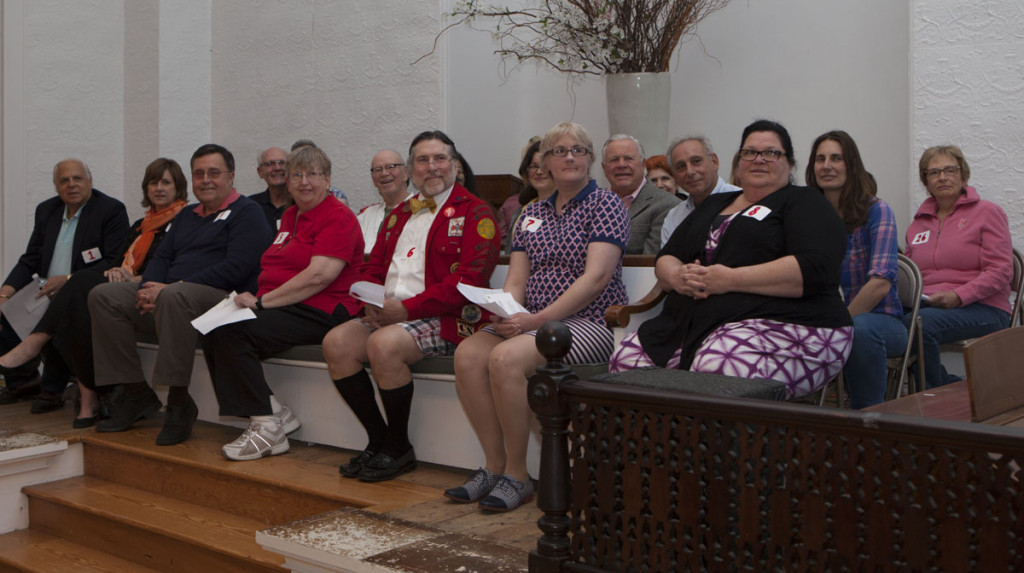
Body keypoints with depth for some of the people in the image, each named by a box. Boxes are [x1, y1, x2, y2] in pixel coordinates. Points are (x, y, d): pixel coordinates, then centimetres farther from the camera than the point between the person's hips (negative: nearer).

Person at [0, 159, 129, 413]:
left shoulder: (112, 210, -7)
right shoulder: (46, 210, 14)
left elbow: (114, 263, -15)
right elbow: (30, 260, 12)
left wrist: (68, 280, -25)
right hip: (47, 293, 7)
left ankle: (53, 389, -12)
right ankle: (23, 380, 11)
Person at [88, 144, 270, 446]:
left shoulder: (247, 212, -2)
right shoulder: (187, 215, 26)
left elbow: (236, 268, -16)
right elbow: (162, 257, 22)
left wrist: (170, 287, -18)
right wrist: (150, 287, -4)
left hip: (222, 297, -9)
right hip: (166, 295, 9)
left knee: (174, 296, -39)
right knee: (103, 295, -3)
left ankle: (179, 401, -28)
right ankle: (135, 394, -3)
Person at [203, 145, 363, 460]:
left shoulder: (338, 217, -7)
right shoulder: (290, 216, 23)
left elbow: (319, 276, -19)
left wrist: (263, 301, -17)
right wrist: (257, 299, 3)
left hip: (320, 312, -9)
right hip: (280, 307, 9)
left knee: (232, 332, -26)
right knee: (212, 333, -13)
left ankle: (266, 429, -18)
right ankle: (274, 413, -9)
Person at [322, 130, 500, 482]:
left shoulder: (474, 213, -3)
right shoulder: (400, 213, 22)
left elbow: (468, 279, -15)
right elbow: (373, 266, 22)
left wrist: (408, 308, -18)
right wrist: (373, 303, -2)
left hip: (444, 319, -7)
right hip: (388, 314, 7)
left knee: (383, 344, -31)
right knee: (336, 343, -14)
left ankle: (399, 449, -11)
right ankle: (379, 440, -2)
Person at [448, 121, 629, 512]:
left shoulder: (605, 205, -1)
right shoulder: (532, 213, 18)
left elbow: (597, 277, -14)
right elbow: (516, 279, 12)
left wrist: (539, 319, -21)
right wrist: (506, 313, -12)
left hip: (591, 322, -6)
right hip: (534, 321, 6)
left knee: (507, 357, -31)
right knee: (468, 354, -20)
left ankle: (517, 475, -16)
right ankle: (494, 465, -9)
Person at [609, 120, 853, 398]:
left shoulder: (804, 203, 8)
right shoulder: (713, 205, 28)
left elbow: (815, 269, -11)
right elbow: (664, 259, 25)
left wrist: (730, 279, -15)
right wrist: (678, 276, -2)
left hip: (781, 323, -6)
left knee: (716, 371, -38)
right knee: (626, 359, -19)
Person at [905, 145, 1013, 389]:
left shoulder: (987, 212, 5)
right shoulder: (919, 222, 21)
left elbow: (1000, 271, -4)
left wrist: (958, 296, -19)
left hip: (982, 308, -5)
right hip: (926, 305, 5)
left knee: (921, 323, -36)